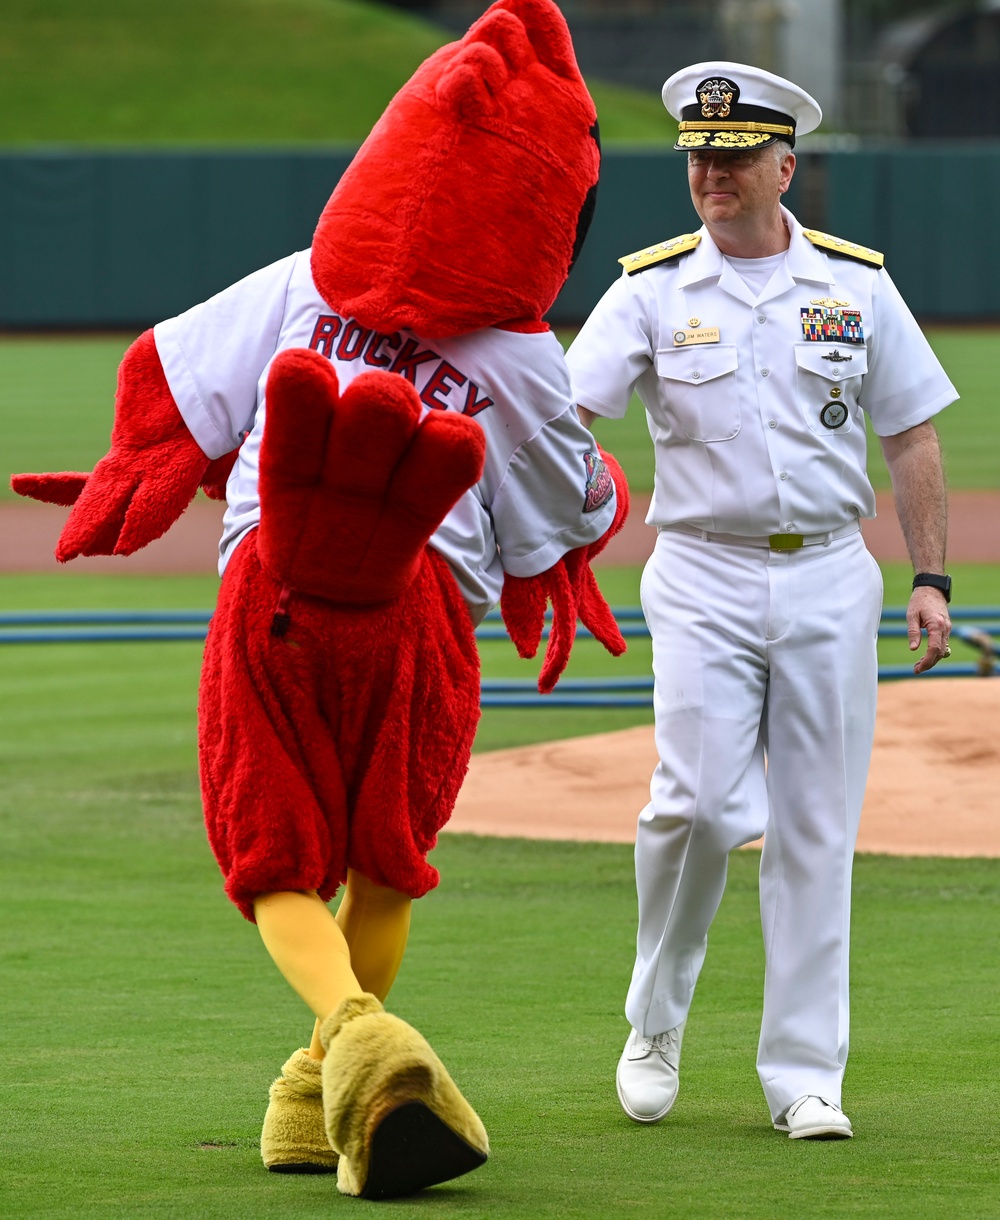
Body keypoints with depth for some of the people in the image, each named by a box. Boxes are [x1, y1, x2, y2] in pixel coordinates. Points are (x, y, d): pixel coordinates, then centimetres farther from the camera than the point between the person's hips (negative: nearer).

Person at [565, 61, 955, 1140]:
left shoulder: (854, 284, 6)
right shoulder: (652, 290, 1)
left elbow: (909, 435, 9)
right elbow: (565, 411, -10)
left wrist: (930, 578, 3)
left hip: (830, 580, 2)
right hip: (704, 580, -2)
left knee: (815, 830, 1)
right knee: (699, 804, -14)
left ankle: (803, 1074, 6)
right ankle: (655, 1020, 10)